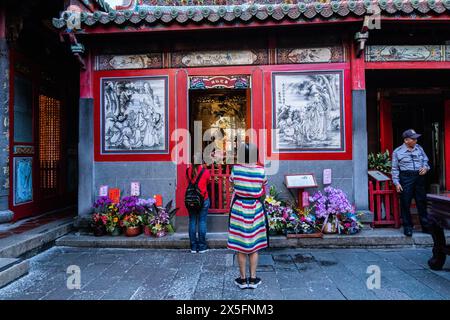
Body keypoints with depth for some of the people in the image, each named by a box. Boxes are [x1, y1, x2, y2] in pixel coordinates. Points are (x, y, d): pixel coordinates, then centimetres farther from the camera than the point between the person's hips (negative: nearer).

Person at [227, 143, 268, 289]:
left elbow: (233, 184, 3)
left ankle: (243, 279, 18)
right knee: (254, 246, 13)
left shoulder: (236, 168, -10)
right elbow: (263, 191, 2)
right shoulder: (261, 170, -8)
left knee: (240, 246, 9)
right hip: (255, 209, 1)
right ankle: (253, 279, 19)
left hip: (239, 208, -1)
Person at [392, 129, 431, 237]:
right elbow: (395, 169, 0)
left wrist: (425, 167, -3)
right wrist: (397, 183, -7)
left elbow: (425, 160, 20)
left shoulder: (419, 148, 10)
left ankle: (426, 226, 20)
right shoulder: (397, 152, -1)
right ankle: (407, 227, 11)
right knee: (405, 203, 0)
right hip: (406, 178, -3)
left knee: (422, 202, 9)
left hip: (419, 177, 4)